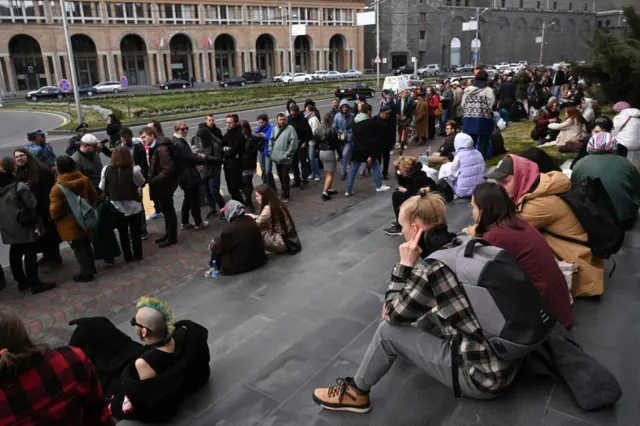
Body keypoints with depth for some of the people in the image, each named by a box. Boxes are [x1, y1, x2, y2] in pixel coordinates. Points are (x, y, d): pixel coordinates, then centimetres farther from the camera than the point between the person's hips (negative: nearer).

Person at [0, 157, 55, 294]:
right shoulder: (19, 186, -19)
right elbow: (32, 204, -16)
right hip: (24, 226, -7)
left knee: (15, 254, 15)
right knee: (30, 254, -1)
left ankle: (21, 281, 26)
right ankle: (35, 283, 3)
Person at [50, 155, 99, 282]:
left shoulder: (57, 188, -23)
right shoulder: (84, 179, -5)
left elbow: (55, 210, -20)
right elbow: (94, 196, 6)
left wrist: (54, 218, 2)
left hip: (71, 225, -6)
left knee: (78, 249, 5)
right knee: (86, 244, 22)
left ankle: (86, 273, 14)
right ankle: (91, 267, 36)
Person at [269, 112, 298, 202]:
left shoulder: (290, 129, -9)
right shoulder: (275, 129, 9)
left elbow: (293, 143, -14)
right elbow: (271, 141, 16)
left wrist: (287, 154, -15)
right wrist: (271, 152, 6)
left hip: (286, 159, -6)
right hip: (276, 158, 6)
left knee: (285, 176, -4)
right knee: (280, 176, 16)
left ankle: (285, 195, 6)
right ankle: (285, 191, 32)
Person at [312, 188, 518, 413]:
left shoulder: (431, 269, -24)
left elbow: (392, 314, -8)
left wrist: (404, 265, -7)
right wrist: (400, 303, 14)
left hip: (484, 376, -8)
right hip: (508, 357, 8)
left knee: (388, 330, -2)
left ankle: (355, 393, 18)